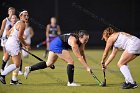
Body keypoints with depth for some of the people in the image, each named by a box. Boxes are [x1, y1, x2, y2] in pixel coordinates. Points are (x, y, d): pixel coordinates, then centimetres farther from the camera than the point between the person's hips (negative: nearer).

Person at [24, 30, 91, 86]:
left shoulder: (81, 41, -3)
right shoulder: (74, 42, -29)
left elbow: (82, 54, 5)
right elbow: (79, 57, -30)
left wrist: (86, 65, -2)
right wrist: (87, 67, -30)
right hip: (58, 45, -10)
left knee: (49, 63, 19)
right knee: (71, 61, -12)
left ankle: (29, 69, 24)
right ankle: (70, 82, -3)